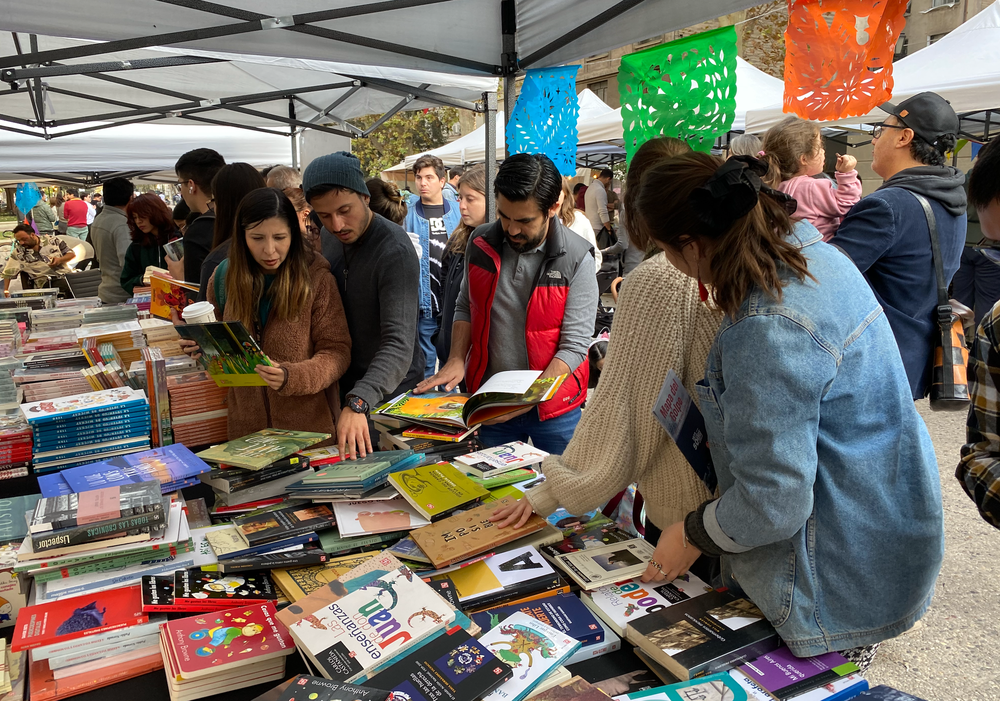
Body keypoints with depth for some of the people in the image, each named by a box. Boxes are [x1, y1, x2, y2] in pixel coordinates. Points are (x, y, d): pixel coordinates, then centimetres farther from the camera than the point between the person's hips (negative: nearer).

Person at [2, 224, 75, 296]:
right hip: (44, 284, -2)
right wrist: (6, 290, 2)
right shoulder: (18, 252, 9)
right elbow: (8, 272, 12)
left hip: (64, 276, 2)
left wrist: (60, 260, -8)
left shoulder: (53, 240, 7)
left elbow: (72, 254, 11)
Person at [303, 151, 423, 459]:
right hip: (346, 388, 7)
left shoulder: (394, 251, -26)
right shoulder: (330, 238, 0)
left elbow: (399, 343, -35)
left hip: (391, 391, -7)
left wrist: (359, 402, -49)